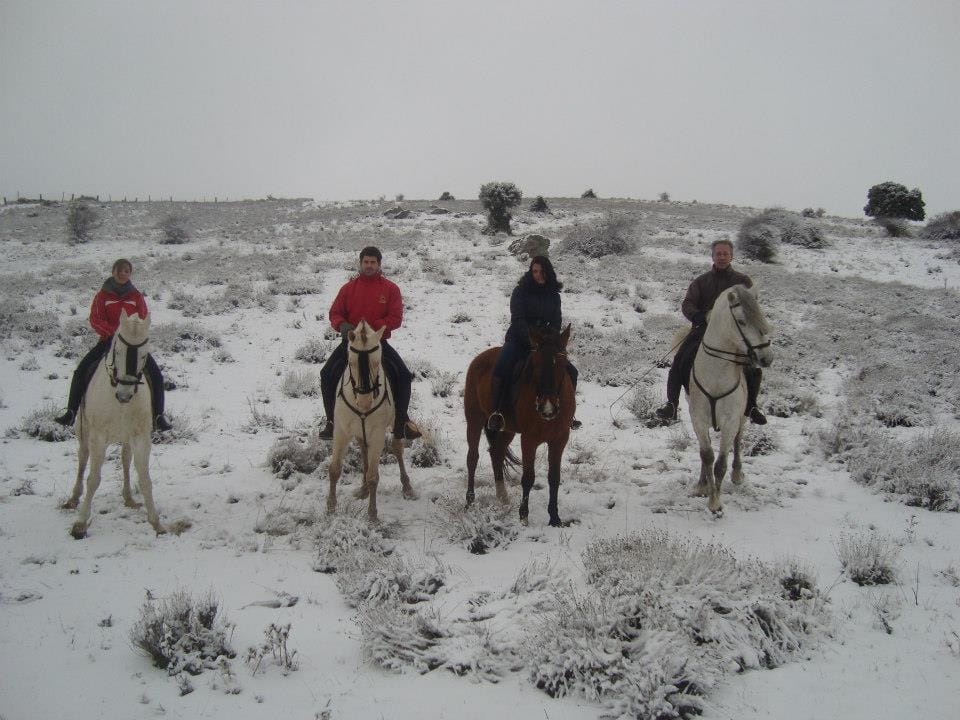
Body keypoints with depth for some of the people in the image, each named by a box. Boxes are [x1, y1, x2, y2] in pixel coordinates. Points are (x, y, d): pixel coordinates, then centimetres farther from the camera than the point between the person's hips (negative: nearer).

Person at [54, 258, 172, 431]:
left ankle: (158, 416, -7)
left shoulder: (137, 296, 5)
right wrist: (114, 331, -20)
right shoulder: (103, 296, 2)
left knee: (156, 375, -14)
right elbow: (95, 320, -5)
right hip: (108, 340, 0)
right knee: (81, 371, -14)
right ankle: (71, 413, -4)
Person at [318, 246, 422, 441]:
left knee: (403, 375, -17)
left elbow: (395, 319, -7)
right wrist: (342, 325, -18)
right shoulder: (348, 288, 5)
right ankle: (332, 421, -2)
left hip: (378, 342, -1)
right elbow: (335, 313, 6)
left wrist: (371, 328, -19)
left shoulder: (390, 289, 0)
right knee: (327, 375, -15)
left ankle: (401, 423, -3)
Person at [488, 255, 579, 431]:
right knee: (501, 369, -33)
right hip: (518, 340, -4)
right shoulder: (520, 291, -2)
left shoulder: (554, 296, 10)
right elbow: (518, 320, -11)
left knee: (571, 371, -6)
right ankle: (496, 412, -26)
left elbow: (556, 324, 8)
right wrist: (532, 340, -22)